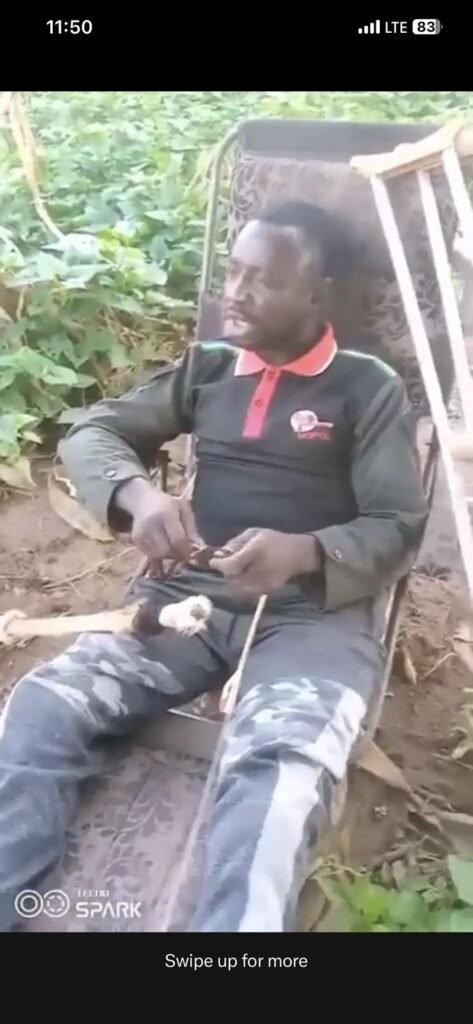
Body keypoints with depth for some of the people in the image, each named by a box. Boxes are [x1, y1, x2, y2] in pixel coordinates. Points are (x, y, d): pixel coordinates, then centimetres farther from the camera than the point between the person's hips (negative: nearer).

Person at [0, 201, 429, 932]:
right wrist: (137, 495, -13)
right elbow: (91, 434, 12)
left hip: (315, 613, -3)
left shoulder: (370, 390, 4)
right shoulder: (207, 366, 14)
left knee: (278, 773, -36)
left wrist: (304, 552, -22)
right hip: (191, 594, 4)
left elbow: (399, 531, 0)